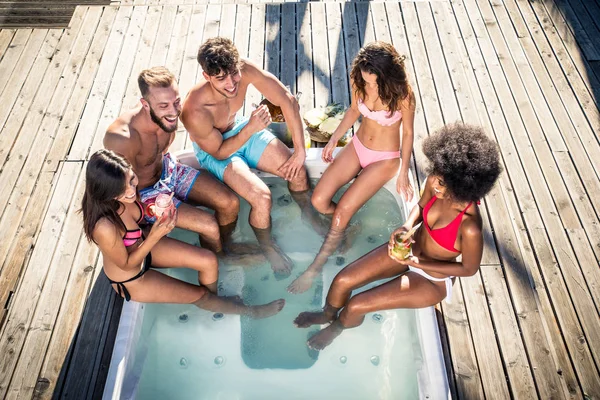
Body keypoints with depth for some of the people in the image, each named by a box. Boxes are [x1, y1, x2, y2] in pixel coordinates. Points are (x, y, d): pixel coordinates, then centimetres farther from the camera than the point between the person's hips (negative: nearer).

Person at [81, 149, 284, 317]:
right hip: (130, 279, -6)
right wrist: (154, 237, -34)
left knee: (208, 260, -3)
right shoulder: (104, 228, -41)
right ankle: (248, 311, 28)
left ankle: (214, 306, 27)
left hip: (143, 246, 6)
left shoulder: (127, 192, -21)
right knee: (199, 294, 2)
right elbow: (127, 264, -23)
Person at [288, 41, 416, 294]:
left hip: (384, 159, -5)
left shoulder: (402, 96, -25)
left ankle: (315, 269, 4)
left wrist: (403, 174, -8)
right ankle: (344, 229, 22)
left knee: (342, 211, -13)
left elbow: (408, 133, -11)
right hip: (357, 147, 5)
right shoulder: (358, 82, -13)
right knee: (319, 200, -10)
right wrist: (333, 140, 5)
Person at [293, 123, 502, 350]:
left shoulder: (470, 228, -36)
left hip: (432, 278, -5)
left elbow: (469, 269, -18)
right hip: (408, 250, 5)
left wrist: (417, 263, -22)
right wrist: (406, 227, -19)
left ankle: (337, 327, 28)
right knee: (343, 280, -5)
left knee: (356, 306, -11)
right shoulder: (435, 182, -20)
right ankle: (327, 314, 31)